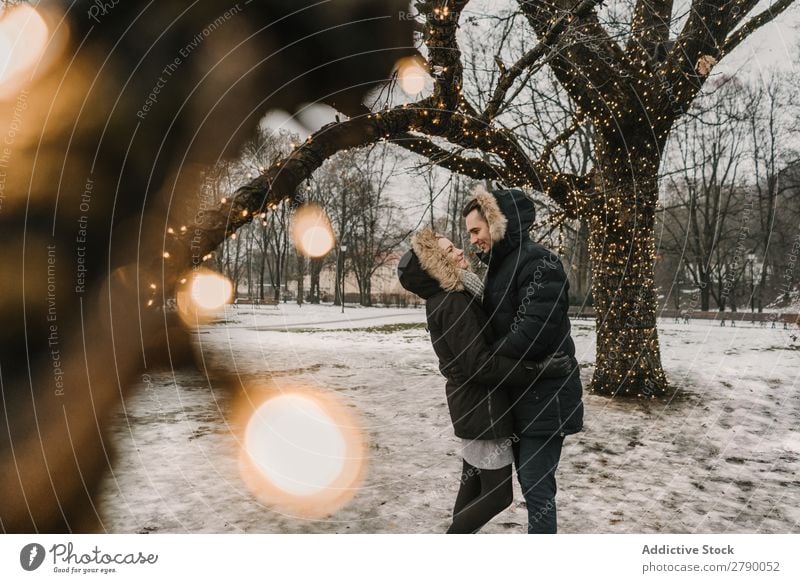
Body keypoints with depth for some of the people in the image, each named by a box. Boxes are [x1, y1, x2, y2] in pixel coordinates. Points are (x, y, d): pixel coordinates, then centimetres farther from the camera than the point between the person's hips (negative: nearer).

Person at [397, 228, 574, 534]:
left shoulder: (446, 298, 9)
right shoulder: (454, 303, -22)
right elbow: (479, 365, -27)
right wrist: (538, 367, -26)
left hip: (472, 405, 10)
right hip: (482, 408, -10)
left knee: (473, 486, 19)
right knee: (498, 494, 2)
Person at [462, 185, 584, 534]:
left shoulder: (538, 261, -17)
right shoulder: (499, 266, 13)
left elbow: (534, 332, -26)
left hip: (545, 397, -9)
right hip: (518, 395, 9)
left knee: (536, 485, -2)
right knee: (528, 478, 18)